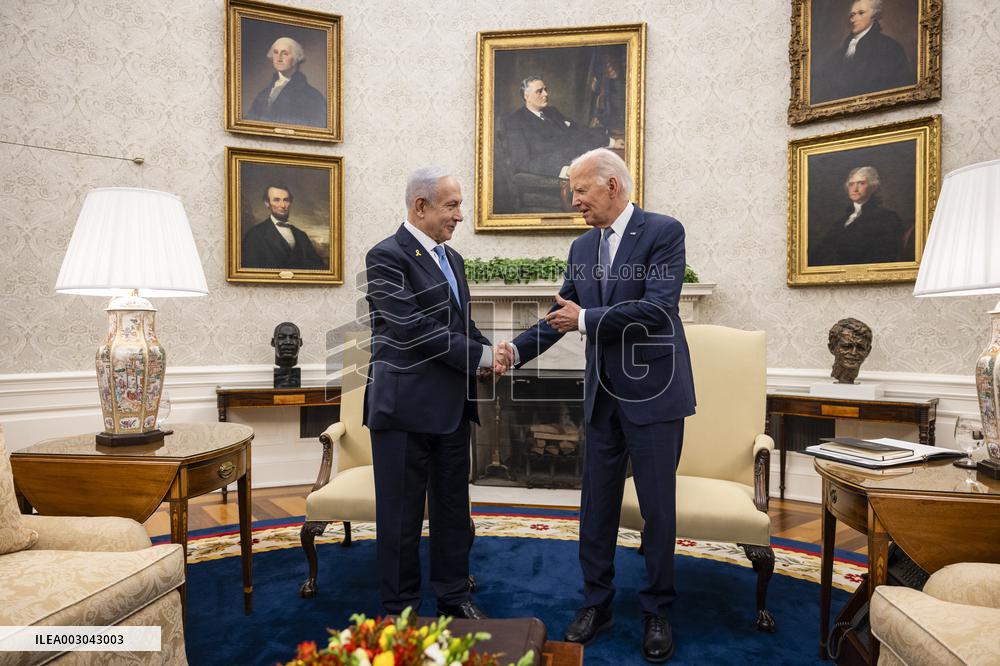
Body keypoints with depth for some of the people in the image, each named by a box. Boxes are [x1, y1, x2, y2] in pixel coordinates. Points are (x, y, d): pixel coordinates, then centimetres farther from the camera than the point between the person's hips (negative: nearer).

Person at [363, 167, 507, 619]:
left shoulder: (452, 258, 14)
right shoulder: (387, 256, -11)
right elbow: (414, 329, -20)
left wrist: (489, 352, -2)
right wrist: (480, 357, -16)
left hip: (452, 407, 8)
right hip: (404, 407, -8)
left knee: (453, 508, 17)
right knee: (402, 513, 6)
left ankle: (454, 596, 33)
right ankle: (400, 610, 23)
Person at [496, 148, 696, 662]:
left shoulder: (663, 231, -8)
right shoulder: (582, 247, 10)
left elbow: (658, 307, -20)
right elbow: (561, 314, 9)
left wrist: (586, 320, -16)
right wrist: (517, 349, -6)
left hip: (653, 393, -5)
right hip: (603, 395, 6)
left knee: (657, 506, 6)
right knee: (596, 504, 11)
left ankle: (657, 613, 24)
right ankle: (596, 604, 27)